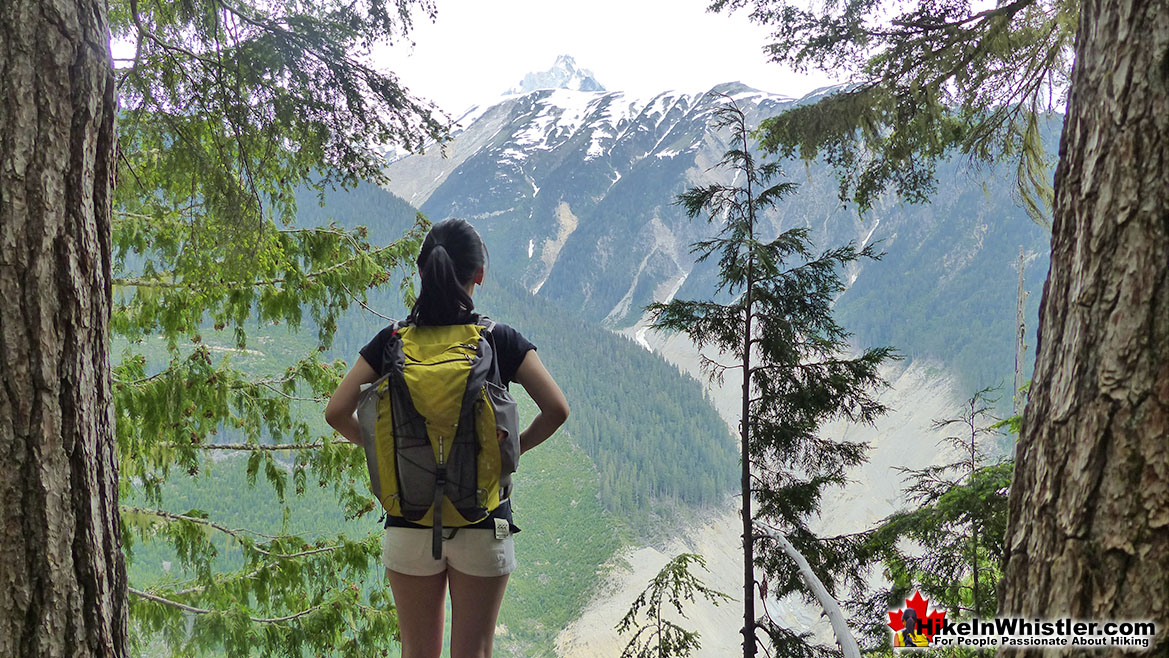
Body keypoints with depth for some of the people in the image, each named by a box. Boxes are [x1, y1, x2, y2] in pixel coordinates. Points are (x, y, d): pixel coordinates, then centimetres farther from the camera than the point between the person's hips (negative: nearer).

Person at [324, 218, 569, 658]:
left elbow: (337, 412, -6)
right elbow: (556, 410, -12)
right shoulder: (502, 340, -6)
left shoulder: (392, 342, -2)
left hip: (409, 522, 1)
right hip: (484, 523, -1)